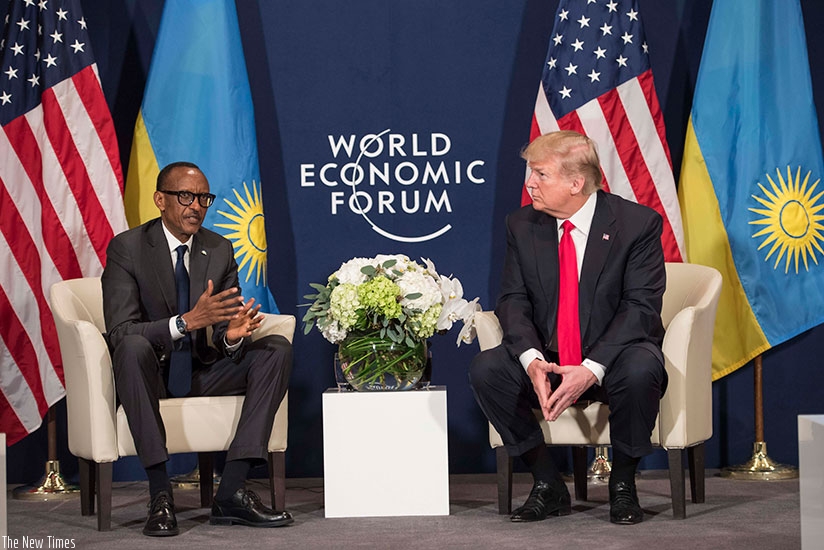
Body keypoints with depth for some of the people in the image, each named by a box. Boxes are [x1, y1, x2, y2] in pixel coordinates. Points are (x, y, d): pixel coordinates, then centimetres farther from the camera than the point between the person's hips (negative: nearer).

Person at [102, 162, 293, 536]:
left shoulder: (220, 250, 3)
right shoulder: (127, 248, -10)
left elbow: (223, 334, 1)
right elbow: (119, 332, -21)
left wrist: (233, 335, -25)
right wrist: (186, 322, -35)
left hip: (200, 372, 5)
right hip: (148, 372, -5)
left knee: (278, 349, -16)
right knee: (134, 346, -38)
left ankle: (232, 491, -24)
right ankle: (160, 494, -35)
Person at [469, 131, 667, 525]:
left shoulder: (637, 223, -11)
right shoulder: (522, 225, 1)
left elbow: (641, 307, -17)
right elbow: (514, 300, -2)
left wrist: (592, 369, -30)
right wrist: (532, 359, -24)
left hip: (611, 362, -3)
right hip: (547, 362, 4)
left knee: (640, 370, -37)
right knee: (485, 369, -23)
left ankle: (623, 484, -11)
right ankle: (547, 485, -7)